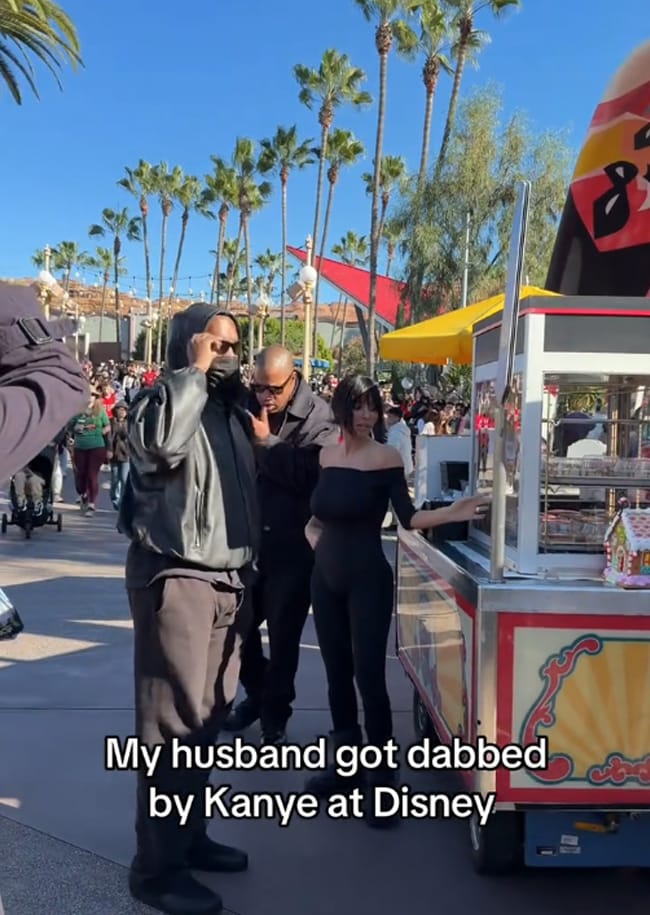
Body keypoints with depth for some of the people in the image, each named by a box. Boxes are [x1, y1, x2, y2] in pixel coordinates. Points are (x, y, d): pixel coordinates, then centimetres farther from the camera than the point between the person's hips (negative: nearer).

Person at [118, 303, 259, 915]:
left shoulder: (232, 411, 17)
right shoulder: (160, 400, -8)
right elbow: (158, 442, -33)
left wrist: (249, 572, 20)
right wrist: (194, 371, -20)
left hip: (230, 579, 8)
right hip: (176, 579, -8)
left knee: (207, 717, 13)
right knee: (173, 723, -4)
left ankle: (190, 835, 27)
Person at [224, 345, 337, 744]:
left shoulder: (317, 417, -10)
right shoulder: (248, 405, 4)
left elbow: (309, 474, -24)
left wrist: (265, 441, -20)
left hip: (292, 542, -5)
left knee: (283, 632, 6)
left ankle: (275, 712, 24)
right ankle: (256, 692, 38)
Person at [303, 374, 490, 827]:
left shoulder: (387, 457, -8)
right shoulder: (326, 456, 6)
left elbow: (408, 517, -15)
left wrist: (453, 512, -29)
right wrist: (313, 535, 3)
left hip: (368, 578, -5)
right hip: (325, 577, 5)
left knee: (369, 675, -7)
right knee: (337, 672, 12)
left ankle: (383, 778, 4)